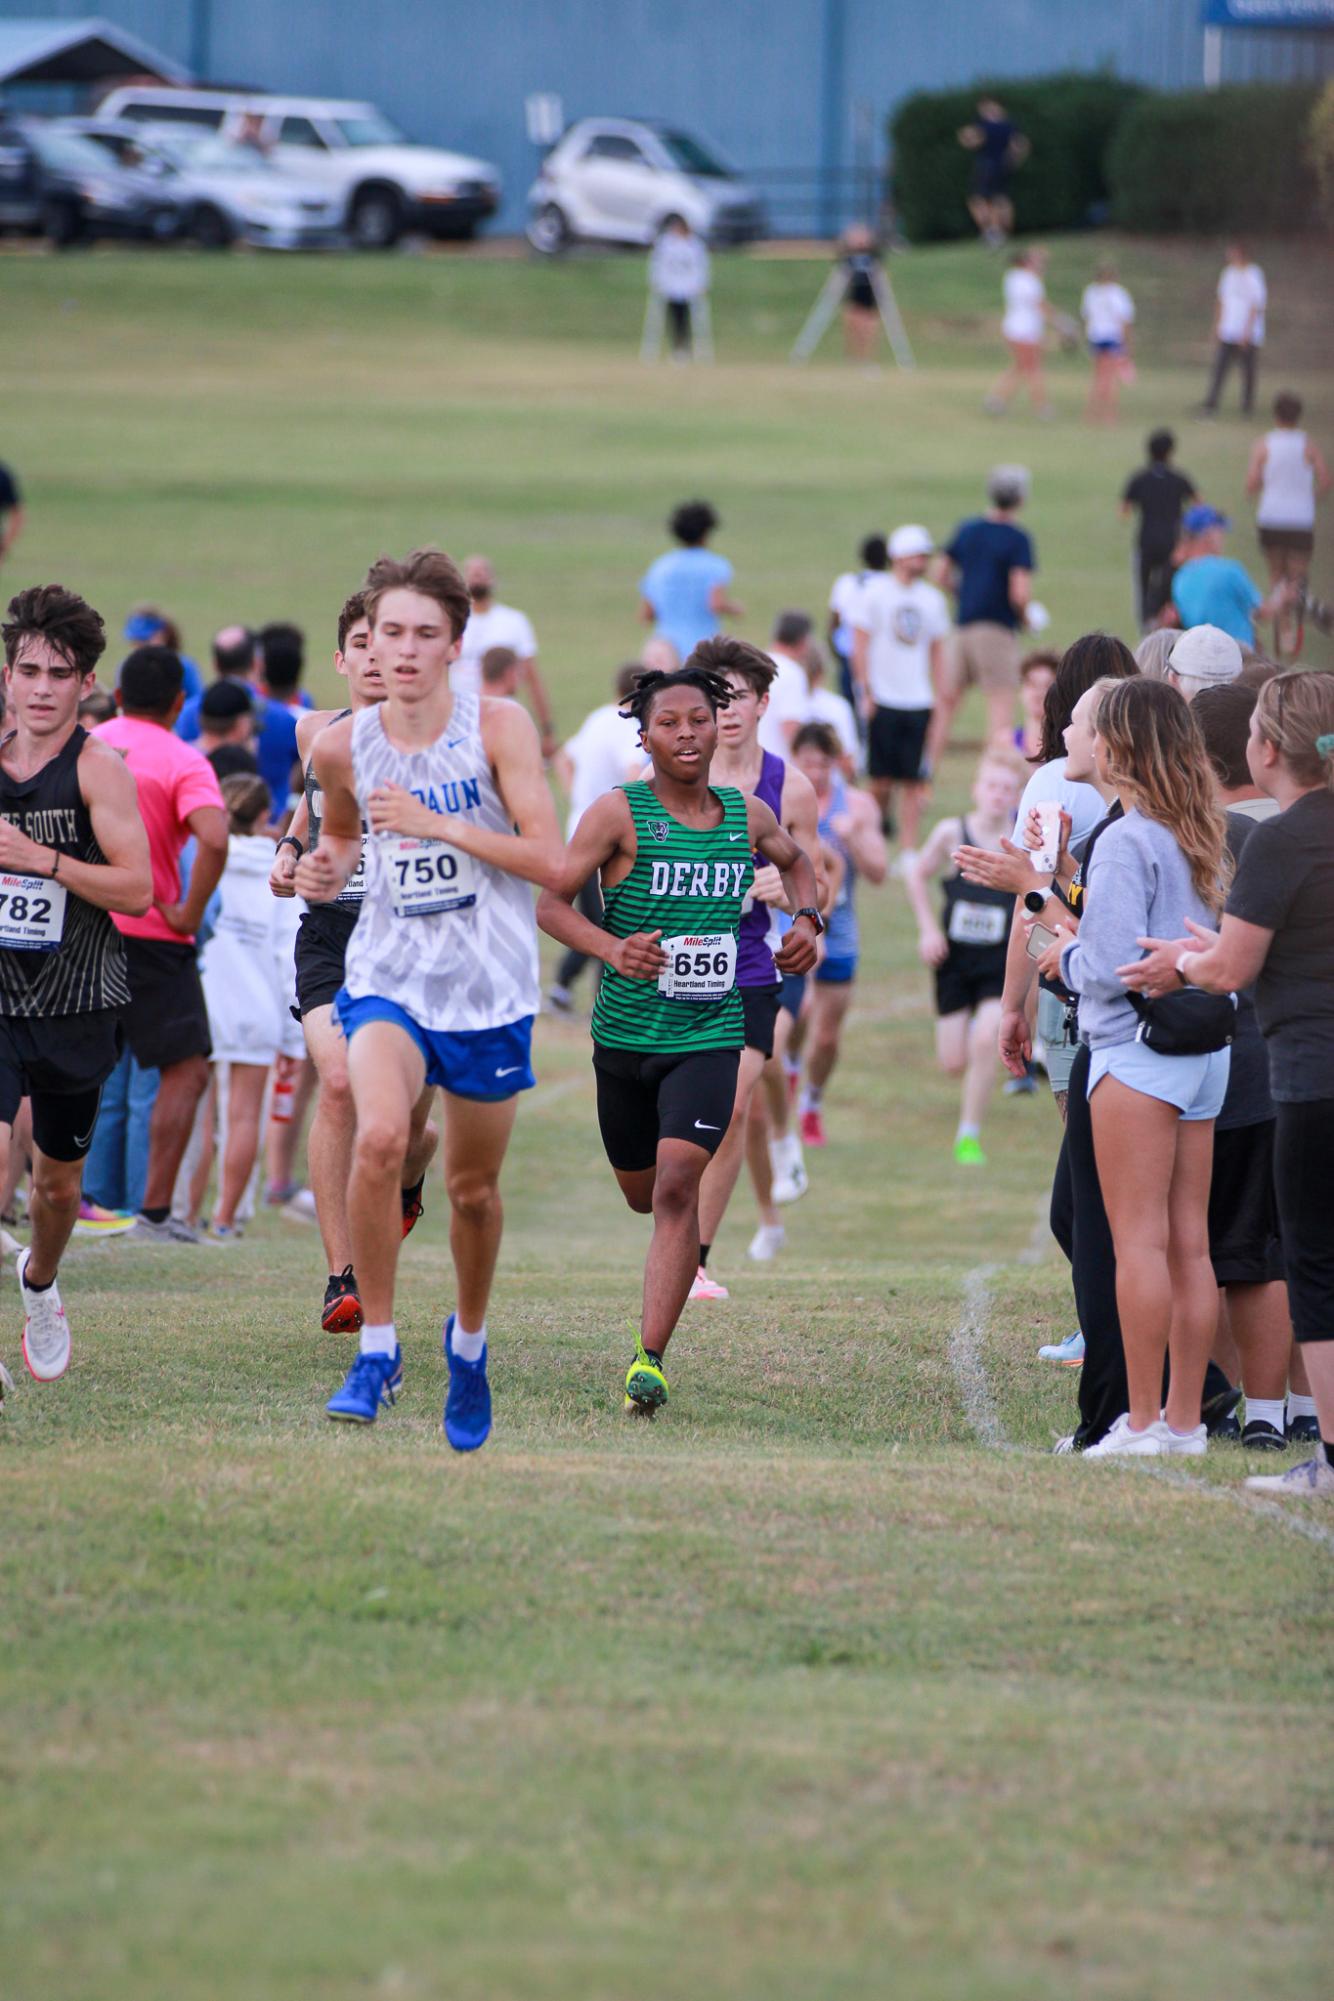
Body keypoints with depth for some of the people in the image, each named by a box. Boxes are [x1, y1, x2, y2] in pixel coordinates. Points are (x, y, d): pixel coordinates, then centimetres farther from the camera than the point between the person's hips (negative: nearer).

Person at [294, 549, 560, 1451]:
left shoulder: (498, 727, -9)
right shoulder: (342, 747, 0)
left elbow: (549, 859, -14)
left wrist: (436, 824, -20)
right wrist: (328, 868, -1)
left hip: (490, 988, -1)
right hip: (388, 977, 1)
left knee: (473, 1187, 11)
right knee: (379, 1136, -27)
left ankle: (469, 1342, 40)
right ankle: (377, 1347, -15)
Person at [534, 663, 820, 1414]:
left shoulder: (747, 815, 5)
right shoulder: (619, 815, -7)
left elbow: (795, 860, 27)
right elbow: (551, 899, -9)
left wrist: (808, 920, 8)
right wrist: (612, 949, -26)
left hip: (710, 1035, 0)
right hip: (627, 1034, 0)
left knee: (677, 1183, -18)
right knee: (642, 1194, 15)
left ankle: (650, 1358, -19)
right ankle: (688, 1235, 55)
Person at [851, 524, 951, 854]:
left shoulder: (932, 598, 10)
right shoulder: (875, 592, -2)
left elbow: (937, 652, 15)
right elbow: (860, 644, -3)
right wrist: (865, 691, -9)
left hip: (918, 702, 3)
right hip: (882, 701, -3)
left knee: (914, 783, -1)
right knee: (881, 779, -3)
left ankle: (909, 852, 2)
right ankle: (880, 819, 25)